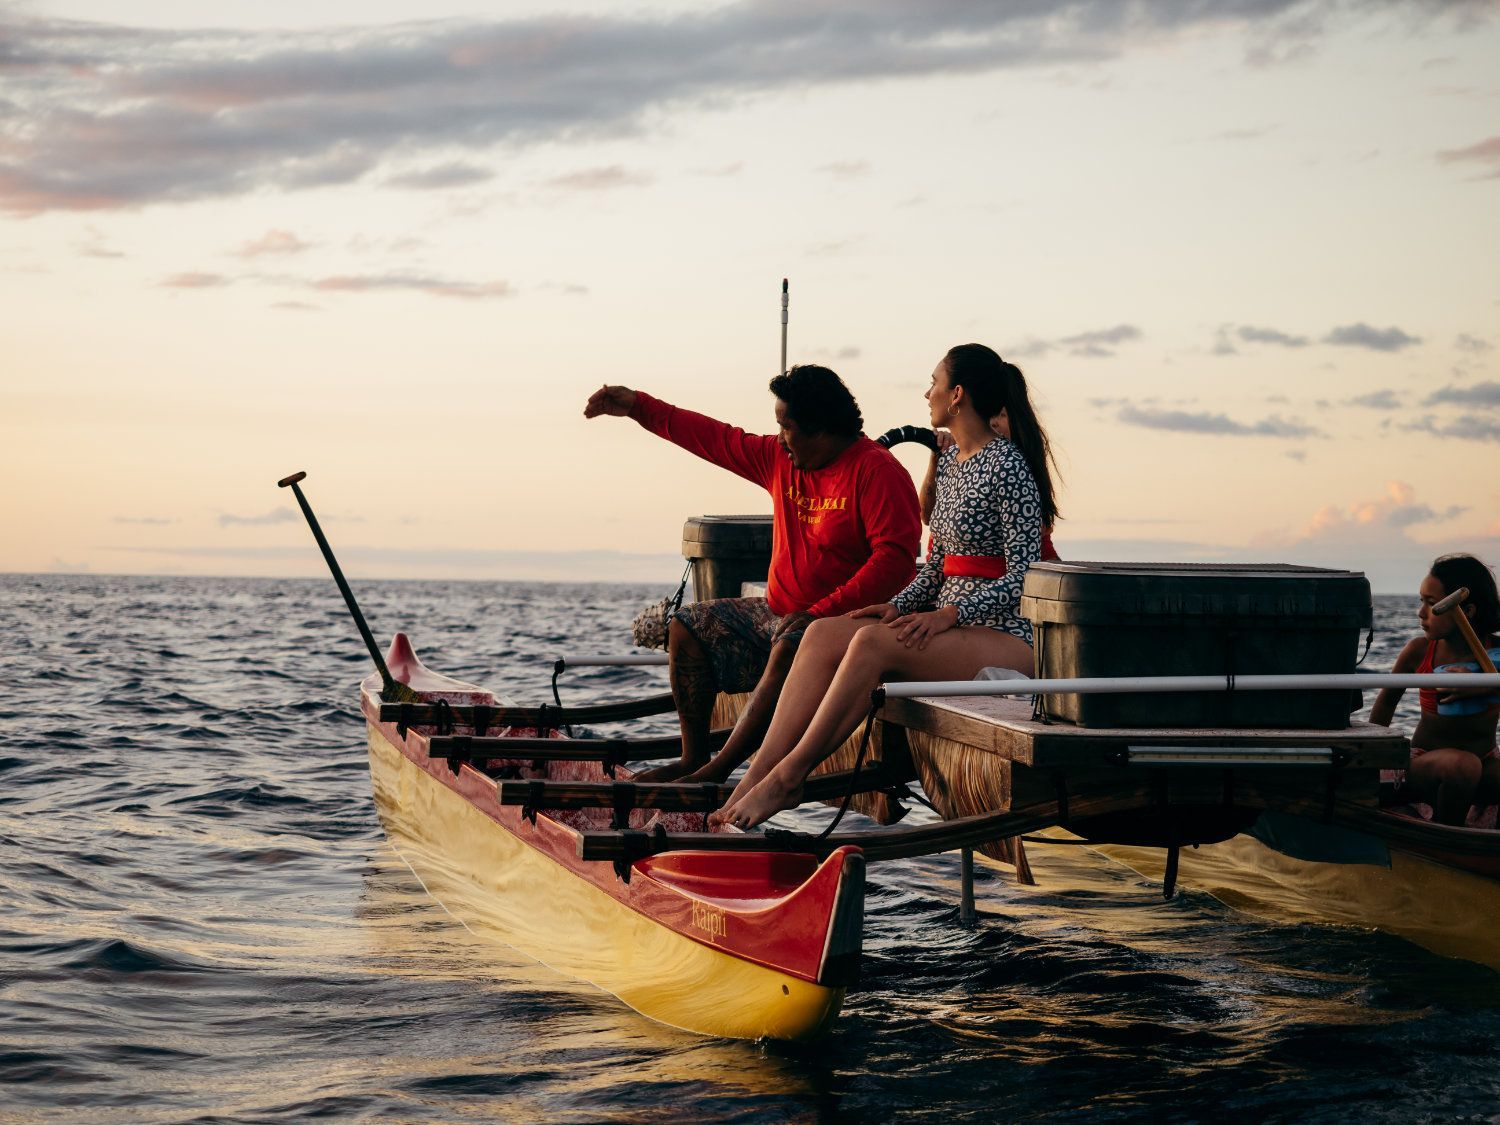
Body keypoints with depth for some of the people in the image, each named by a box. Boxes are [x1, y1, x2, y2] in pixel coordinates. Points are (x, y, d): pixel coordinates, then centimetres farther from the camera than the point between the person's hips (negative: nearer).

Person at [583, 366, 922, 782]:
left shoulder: (876, 471, -16)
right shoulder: (782, 460, 9)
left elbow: (895, 559, -25)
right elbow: (715, 439, 18)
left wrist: (820, 613, -29)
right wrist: (638, 406, 18)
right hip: (779, 611, 9)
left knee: (789, 648, -38)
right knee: (689, 627, 6)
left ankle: (717, 772, -35)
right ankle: (693, 759, 2)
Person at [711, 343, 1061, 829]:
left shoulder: (1007, 466, -11)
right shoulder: (949, 460, 16)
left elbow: (1024, 577, -15)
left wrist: (947, 614, -23)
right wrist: (898, 606, 2)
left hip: (1005, 637, -8)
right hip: (950, 626, 8)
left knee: (871, 642, -31)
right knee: (823, 633, -14)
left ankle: (786, 778, -26)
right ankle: (755, 780, -25)